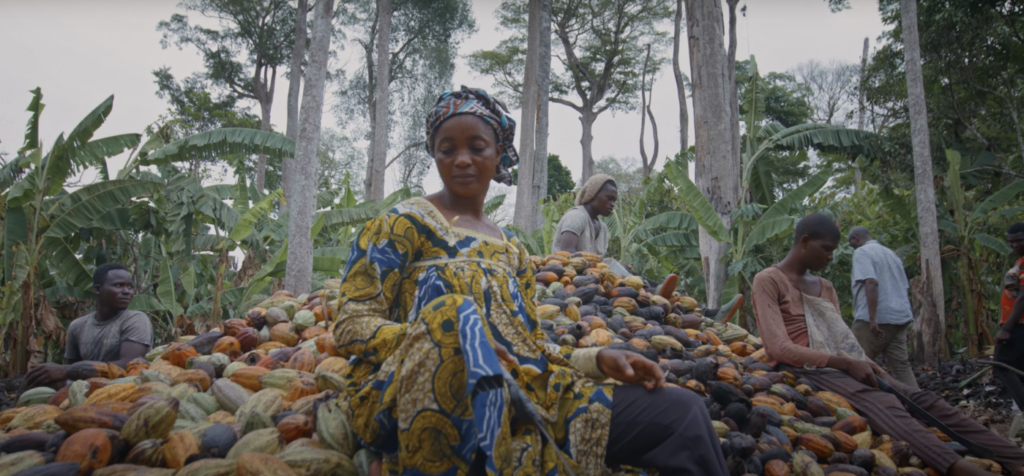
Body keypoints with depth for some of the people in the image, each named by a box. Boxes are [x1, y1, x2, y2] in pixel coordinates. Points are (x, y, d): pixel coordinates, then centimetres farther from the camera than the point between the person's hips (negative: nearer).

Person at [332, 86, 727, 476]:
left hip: (522, 393, 4)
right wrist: (451, 341, -21)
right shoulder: (403, 224, 4)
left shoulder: (512, 249, 21)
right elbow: (352, 327, -3)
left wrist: (598, 359, -1)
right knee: (455, 313, -40)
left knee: (682, 409, -16)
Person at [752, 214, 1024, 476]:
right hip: (805, 369, -7)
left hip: (841, 367, 7)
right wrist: (847, 363, -16)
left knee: (920, 399, -11)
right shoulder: (769, 280, -5)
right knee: (878, 403, -32)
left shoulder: (825, 288, 20)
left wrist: (862, 364, -8)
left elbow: (840, 339, 15)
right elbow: (780, 348, -14)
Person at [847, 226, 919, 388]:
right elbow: (904, 286, 25)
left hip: (877, 318, -8)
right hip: (899, 317, 8)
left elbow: (871, 282, -19)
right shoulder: (891, 254, 23)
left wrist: (872, 318, -23)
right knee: (901, 365, 6)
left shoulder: (862, 252, -4)